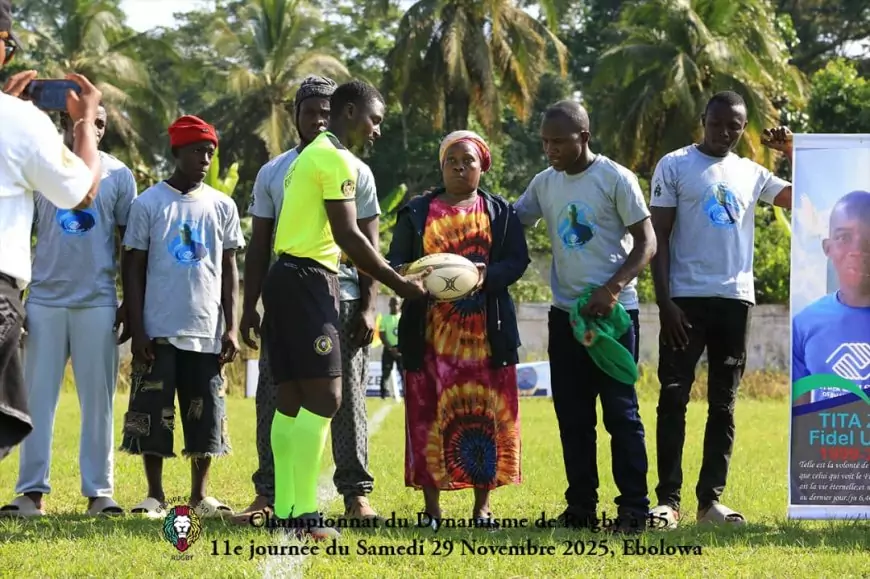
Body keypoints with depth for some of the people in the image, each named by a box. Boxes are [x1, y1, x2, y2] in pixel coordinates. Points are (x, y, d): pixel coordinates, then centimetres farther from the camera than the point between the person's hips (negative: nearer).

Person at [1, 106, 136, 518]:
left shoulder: (117, 175, 6)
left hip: (97, 302, 0)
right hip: (44, 298, 0)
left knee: (98, 399, 1)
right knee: (37, 397, -1)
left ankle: (98, 491, 5)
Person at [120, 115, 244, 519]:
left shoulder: (222, 206, 7)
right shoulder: (148, 204, -1)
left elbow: (229, 271, 10)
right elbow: (134, 271, 1)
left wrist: (230, 328, 2)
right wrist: (137, 330, -6)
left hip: (207, 332, 2)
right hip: (159, 332, -2)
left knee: (206, 415, 3)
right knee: (153, 414, -1)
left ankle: (199, 496, 13)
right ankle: (155, 496, 8)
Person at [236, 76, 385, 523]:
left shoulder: (355, 172, 6)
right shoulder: (273, 174, 10)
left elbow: (369, 246, 4)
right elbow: (259, 247, 11)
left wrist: (367, 306, -6)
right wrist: (249, 307, 4)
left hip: (341, 300, -1)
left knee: (346, 400, 0)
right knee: (275, 398, -1)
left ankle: (356, 494, 3)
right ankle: (268, 494, 2)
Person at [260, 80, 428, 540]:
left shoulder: (312, 155, 22)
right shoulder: (338, 160, -9)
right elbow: (348, 236, -16)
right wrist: (398, 283, -8)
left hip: (286, 276, 10)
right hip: (309, 280, -10)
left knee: (292, 399, 8)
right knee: (324, 396, -11)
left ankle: (285, 511, 7)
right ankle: (303, 514, -15)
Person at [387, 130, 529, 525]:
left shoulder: (501, 212, 11)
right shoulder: (416, 212, 11)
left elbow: (517, 260, 2)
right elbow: (395, 261, 7)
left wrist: (486, 276, -17)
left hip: (486, 332, 0)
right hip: (430, 332, 0)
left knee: (486, 416, -1)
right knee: (429, 415, -4)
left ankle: (482, 505, 6)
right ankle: (431, 506, 2)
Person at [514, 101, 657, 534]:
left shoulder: (616, 179, -6)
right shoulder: (544, 183, 10)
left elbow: (646, 243, -7)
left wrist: (611, 289, -19)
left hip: (613, 311, -6)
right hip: (566, 312, 6)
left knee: (620, 409, -5)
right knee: (572, 413, 7)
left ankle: (634, 506, -1)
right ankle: (581, 505, 14)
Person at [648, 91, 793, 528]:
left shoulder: (751, 173, 12)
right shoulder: (675, 166, 1)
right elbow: (658, 237, -3)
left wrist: (794, 153, 0)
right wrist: (665, 301, -11)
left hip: (736, 299, 4)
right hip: (687, 298, -4)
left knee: (723, 403, 6)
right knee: (673, 398, -6)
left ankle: (710, 499, 10)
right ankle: (668, 500, -4)